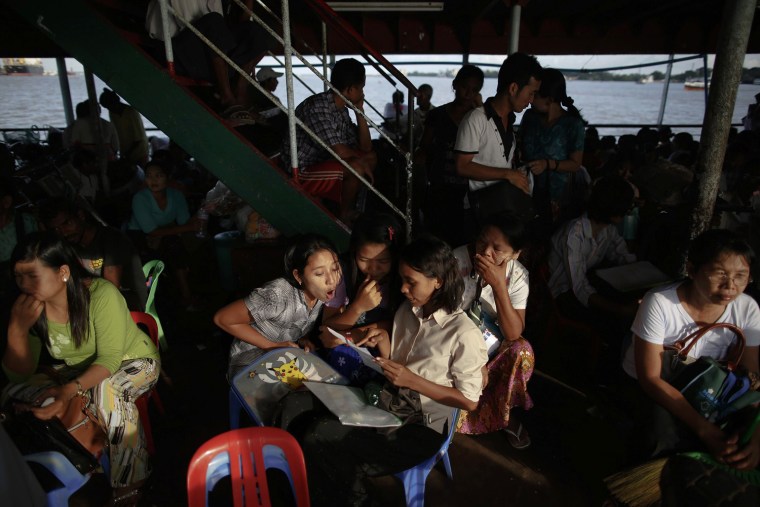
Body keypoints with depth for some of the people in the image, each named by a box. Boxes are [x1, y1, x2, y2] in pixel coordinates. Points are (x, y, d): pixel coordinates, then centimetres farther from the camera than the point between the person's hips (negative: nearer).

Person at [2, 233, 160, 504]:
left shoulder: (102, 294, -29)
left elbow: (109, 360, -26)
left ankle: (129, 485, -15)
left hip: (134, 362, -5)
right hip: (83, 370, 6)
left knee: (106, 390, -36)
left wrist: (70, 390, -43)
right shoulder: (30, 307, -13)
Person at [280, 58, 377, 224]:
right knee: (356, 167, -26)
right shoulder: (317, 107, -24)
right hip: (299, 174, -10)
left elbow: (366, 147, 6)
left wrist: (360, 111, -1)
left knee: (371, 157, 8)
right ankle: (345, 215, -2)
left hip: (321, 163, 10)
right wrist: (361, 160, -11)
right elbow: (339, 151, -30)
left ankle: (350, 206, 12)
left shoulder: (341, 109, 6)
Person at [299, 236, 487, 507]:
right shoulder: (406, 311, 3)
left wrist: (412, 380, -20)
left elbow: (469, 400, -12)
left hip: (423, 427, -6)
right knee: (317, 434, -17)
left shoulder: (464, 334, -17)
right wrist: (382, 343, -9)